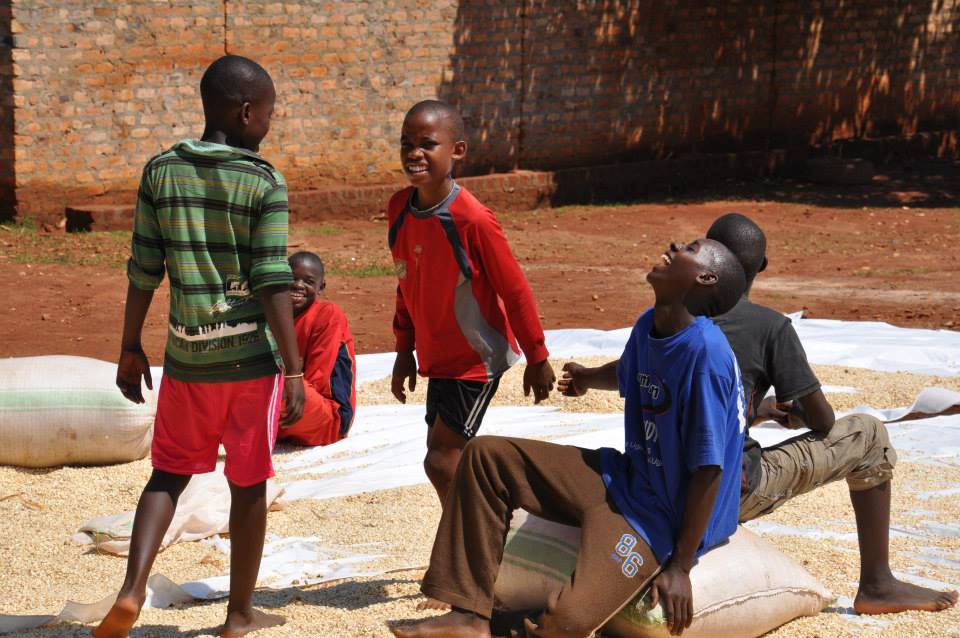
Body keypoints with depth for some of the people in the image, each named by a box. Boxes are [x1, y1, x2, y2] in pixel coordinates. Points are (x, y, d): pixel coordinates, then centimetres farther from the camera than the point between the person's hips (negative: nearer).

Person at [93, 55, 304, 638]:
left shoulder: (161, 173, 0)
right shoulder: (265, 184, -11)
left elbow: (144, 272, 3)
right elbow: (273, 284, -14)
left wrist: (131, 349, 13)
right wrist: (294, 372, -9)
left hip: (188, 356, 3)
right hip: (252, 355, -3)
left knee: (170, 472, 16)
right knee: (248, 484, 11)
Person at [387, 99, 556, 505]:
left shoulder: (472, 220, -23)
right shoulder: (399, 208, -2)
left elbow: (515, 290, -15)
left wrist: (537, 358, -9)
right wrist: (405, 350, 16)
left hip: (477, 358, -7)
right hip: (437, 357, 7)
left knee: (442, 461, -11)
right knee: (445, 457, 13)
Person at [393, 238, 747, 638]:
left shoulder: (705, 353, -24)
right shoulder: (648, 327, 2)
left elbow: (709, 469, -23)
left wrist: (680, 566, -21)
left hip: (659, 516, -9)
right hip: (619, 480, 9)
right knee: (485, 456, 5)